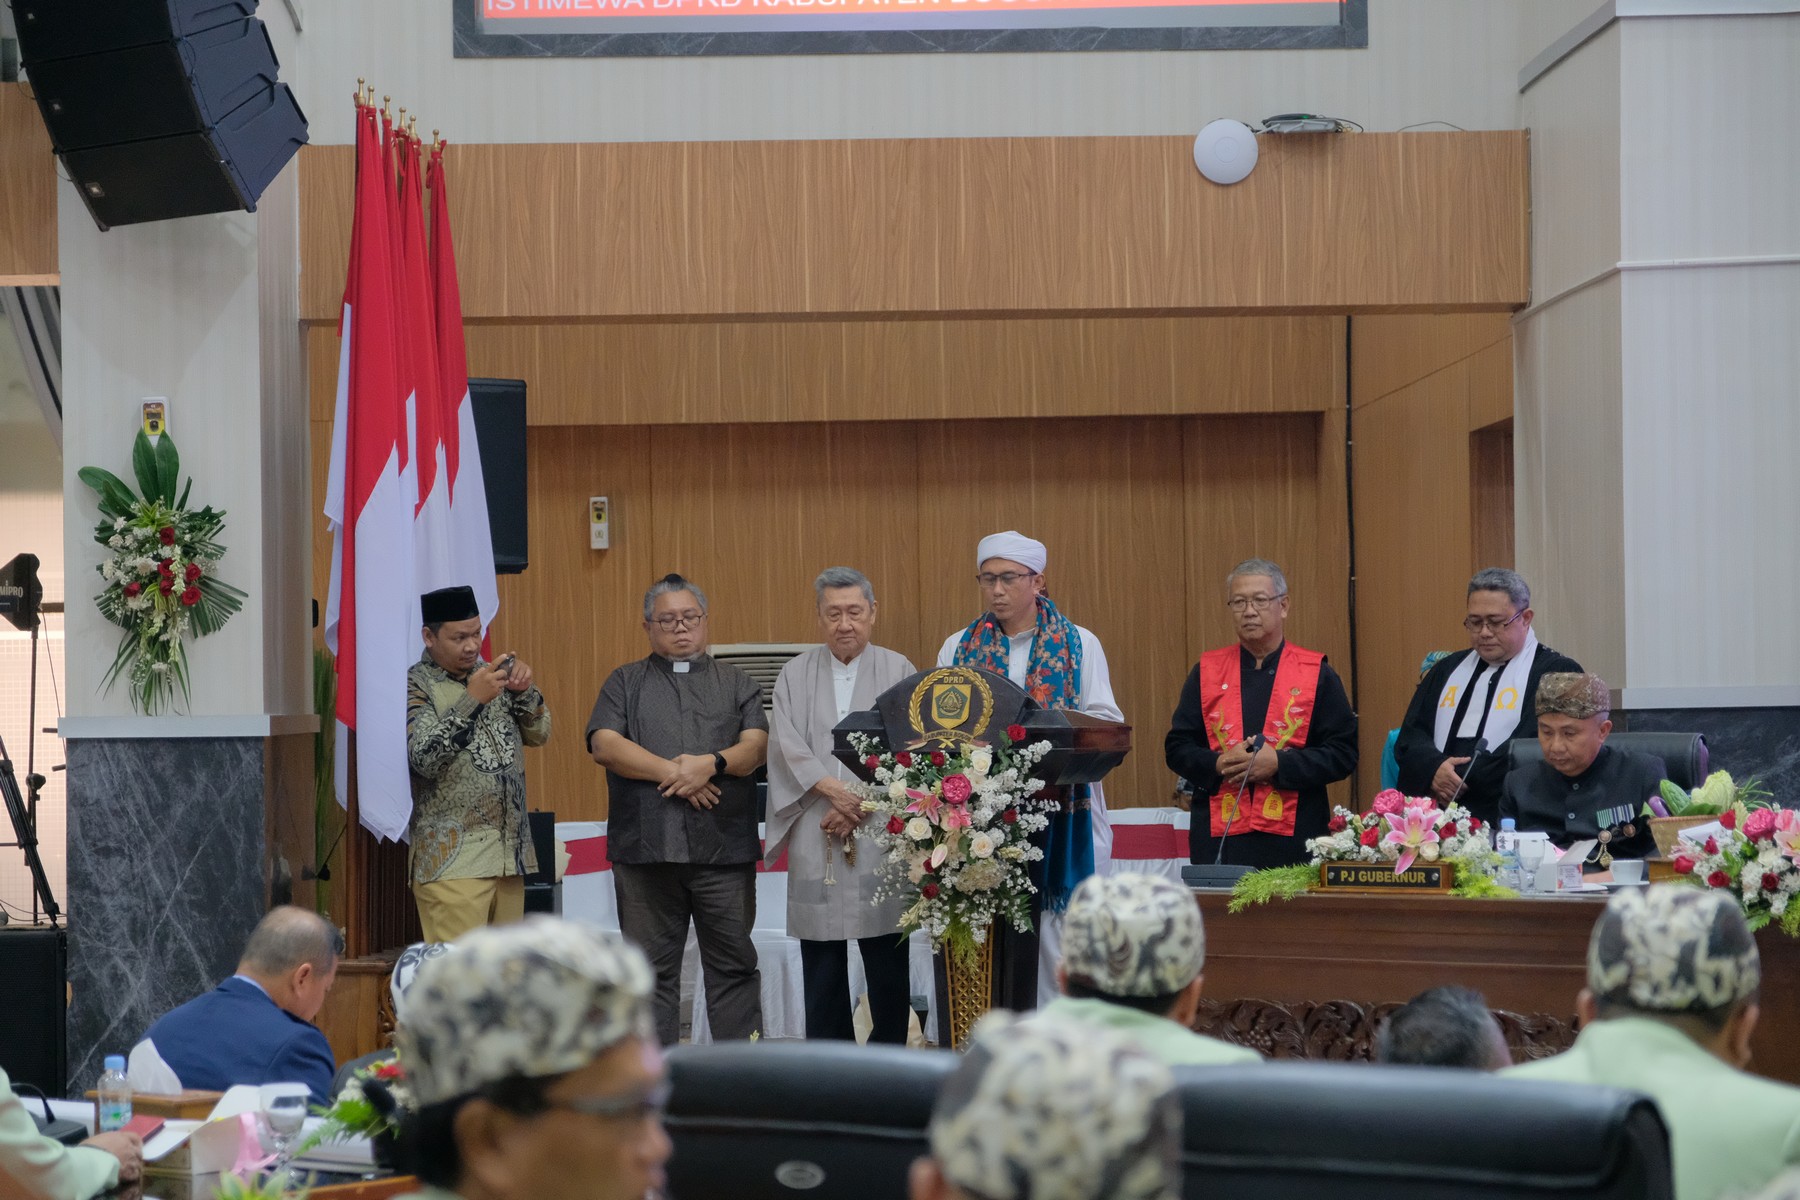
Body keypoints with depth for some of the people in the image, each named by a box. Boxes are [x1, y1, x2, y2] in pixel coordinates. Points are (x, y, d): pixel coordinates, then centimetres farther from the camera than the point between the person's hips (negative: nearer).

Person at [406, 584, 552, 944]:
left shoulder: (489, 675, 15)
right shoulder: (415, 685, -3)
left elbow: (538, 734, 16)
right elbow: (424, 758, -16)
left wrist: (524, 692, -3)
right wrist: (471, 701, -21)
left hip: (510, 854, 6)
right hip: (452, 858, -6)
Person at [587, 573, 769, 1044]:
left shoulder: (735, 683, 16)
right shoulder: (625, 683, 13)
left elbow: (757, 745, 3)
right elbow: (605, 745, -2)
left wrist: (712, 763, -16)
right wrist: (673, 772, -11)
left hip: (724, 848, 0)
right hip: (646, 848, 0)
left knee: (734, 965, 1)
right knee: (651, 971, 3)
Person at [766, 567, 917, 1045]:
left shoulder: (897, 671, 6)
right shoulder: (796, 675, 11)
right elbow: (787, 746, -1)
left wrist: (862, 804, -12)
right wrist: (835, 790, -15)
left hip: (882, 833, -1)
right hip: (816, 837, 1)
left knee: (887, 965, -1)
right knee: (822, 967, 3)